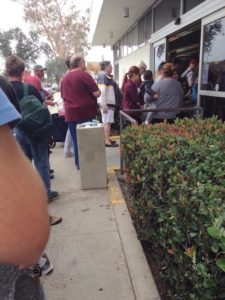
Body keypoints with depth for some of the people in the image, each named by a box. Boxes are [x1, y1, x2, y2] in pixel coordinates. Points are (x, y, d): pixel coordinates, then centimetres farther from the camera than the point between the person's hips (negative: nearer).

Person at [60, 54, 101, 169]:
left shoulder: (64, 78, 11)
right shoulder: (84, 75, -9)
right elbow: (97, 93, -13)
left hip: (71, 114, 6)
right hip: (85, 113, -5)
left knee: (76, 140, 11)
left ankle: (79, 164, 19)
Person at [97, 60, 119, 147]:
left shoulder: (104, 76, 18)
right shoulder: (104, 76, -13)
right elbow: (102, 91, -21)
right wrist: (104, 104, -24)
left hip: (108, 102, 10)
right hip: (107, 103, -10)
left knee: (106, 122, 14)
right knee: (107, 122, -9)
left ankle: (107, 139, 21)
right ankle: (107, 141, -7)